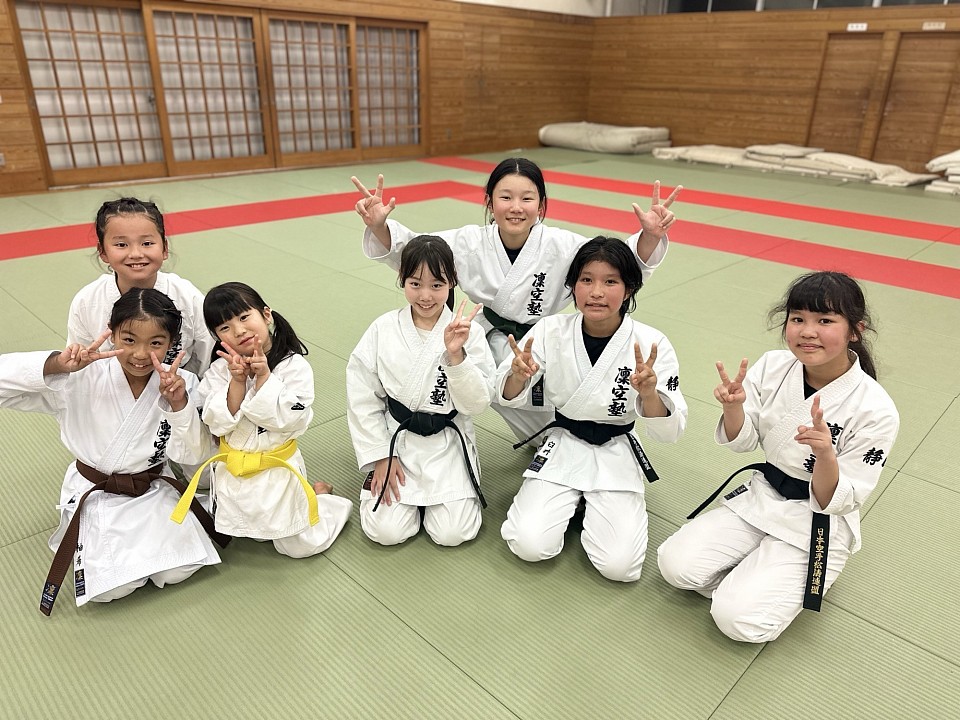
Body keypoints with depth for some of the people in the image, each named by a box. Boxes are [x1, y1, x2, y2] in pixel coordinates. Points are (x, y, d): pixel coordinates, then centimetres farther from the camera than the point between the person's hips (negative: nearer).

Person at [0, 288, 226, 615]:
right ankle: (91, 541, 19)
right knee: (111, 586, -15)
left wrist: (179, 403, -32)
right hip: (95, 494, -1)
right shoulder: (84, 378, -17)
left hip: (153, 490, 2)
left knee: (178, 569, -12)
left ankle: (137, 540, 20)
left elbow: (192, 454, -15)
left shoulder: (179, 383, -12)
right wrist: (57, 364, -40)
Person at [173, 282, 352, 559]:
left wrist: (263, 377, -27)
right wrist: (237, 381, -26)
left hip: (279, 468, -4)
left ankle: (318, 494, 33)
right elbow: (218, 424, -15)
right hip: (232, 471, 4)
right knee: (227, 538, 25)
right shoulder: (219, 371, -7)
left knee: (300, 547, 7)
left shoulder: (294, 366, -17)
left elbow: (291, 420, -24)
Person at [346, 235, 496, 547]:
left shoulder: (467, 332, -10)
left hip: (448, 444, 0)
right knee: (386, 531, -8)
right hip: (395, 439, 1)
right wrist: (381, 456, -5)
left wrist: (456, 355, -26)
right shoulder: (383, 329, -7)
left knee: (452, 533, -10)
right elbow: (362, 397, -2)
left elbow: (476, 403, -12)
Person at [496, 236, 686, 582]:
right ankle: (569, 502, 16)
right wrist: (518, 376, -28)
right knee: (530, 545, -16)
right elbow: (508, 396, -4)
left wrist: (649, 393, -35)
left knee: (619, 565, -16)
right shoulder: (551, 330, -11)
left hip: (616, 454, -1)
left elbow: (669, 432, -14)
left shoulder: (651, 344, -15)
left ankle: (593, 506, 16)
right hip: (562, 447, 1)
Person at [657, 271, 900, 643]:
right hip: (761, 496, 4)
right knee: (677, 564, -12)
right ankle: (752, 577, 13)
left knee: (739, 618, -17)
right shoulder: (773, 366, -11)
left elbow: (834, 501, -15)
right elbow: (742, 441, 0)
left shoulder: (875, 410, -21)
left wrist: (825, 454, -37)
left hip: (817, 526, -4)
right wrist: (733, 406, -23)